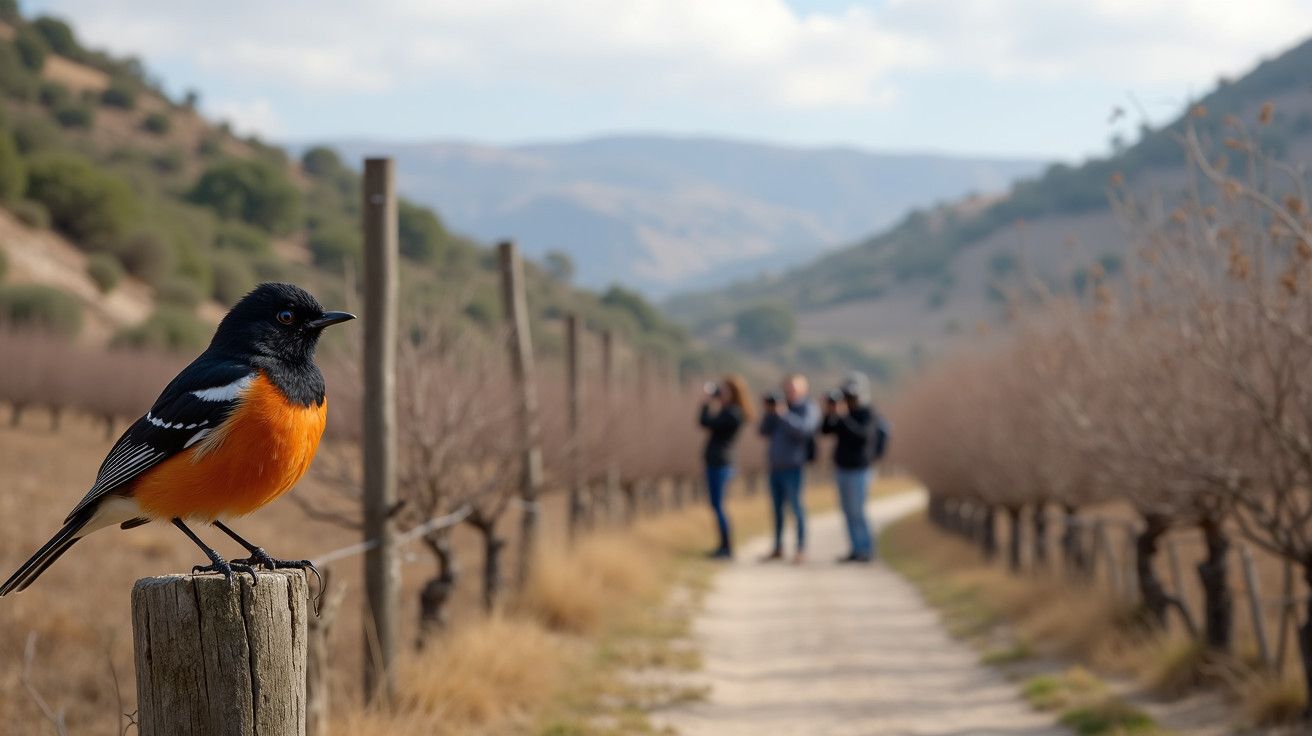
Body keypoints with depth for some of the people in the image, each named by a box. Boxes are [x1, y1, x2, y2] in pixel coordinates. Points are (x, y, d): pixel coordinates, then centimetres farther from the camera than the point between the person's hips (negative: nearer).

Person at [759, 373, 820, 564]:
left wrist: (784, 414, -23)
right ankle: (778, 549, 14)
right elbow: (765, 431, 14)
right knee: (777, 506, 8)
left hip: (792, 467, -7)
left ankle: (801, 549, -2)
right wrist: (769, 413, 0)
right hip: (776, 464, 7)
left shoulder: (809, 409, -3)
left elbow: (804, 429, -22)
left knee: (795, 505, -6)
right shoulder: (781, 405, 16)